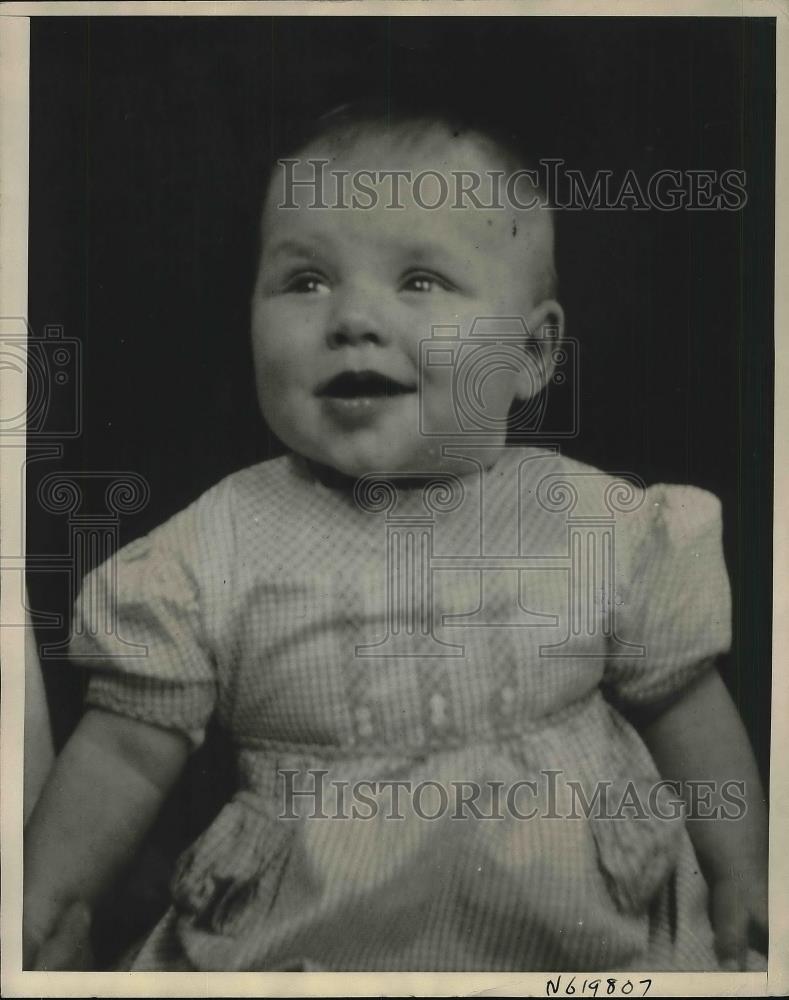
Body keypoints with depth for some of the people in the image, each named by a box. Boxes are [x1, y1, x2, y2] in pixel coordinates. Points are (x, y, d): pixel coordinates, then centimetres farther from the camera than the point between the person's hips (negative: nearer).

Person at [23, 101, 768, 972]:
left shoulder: (609, 527, -7)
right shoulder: (213, 552, -9)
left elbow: (685, 710, 4)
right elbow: (126, 749, -1)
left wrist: (743, 881, 6)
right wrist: (42, 905, -7)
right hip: (299, 947, 0)